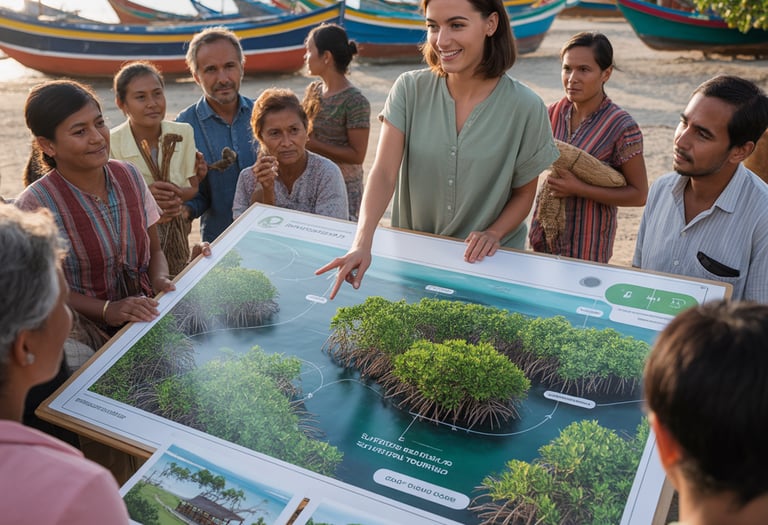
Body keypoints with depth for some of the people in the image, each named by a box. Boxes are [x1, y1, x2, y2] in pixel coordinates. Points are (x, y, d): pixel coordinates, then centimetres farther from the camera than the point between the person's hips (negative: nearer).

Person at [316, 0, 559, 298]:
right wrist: (362, 244, -33)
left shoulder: (525, 107, -14)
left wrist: (493, 234, -20)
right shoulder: (409, 90, -11)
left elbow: (524, 194, -2)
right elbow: (384, 173, -19)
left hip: (486, 261, -1)